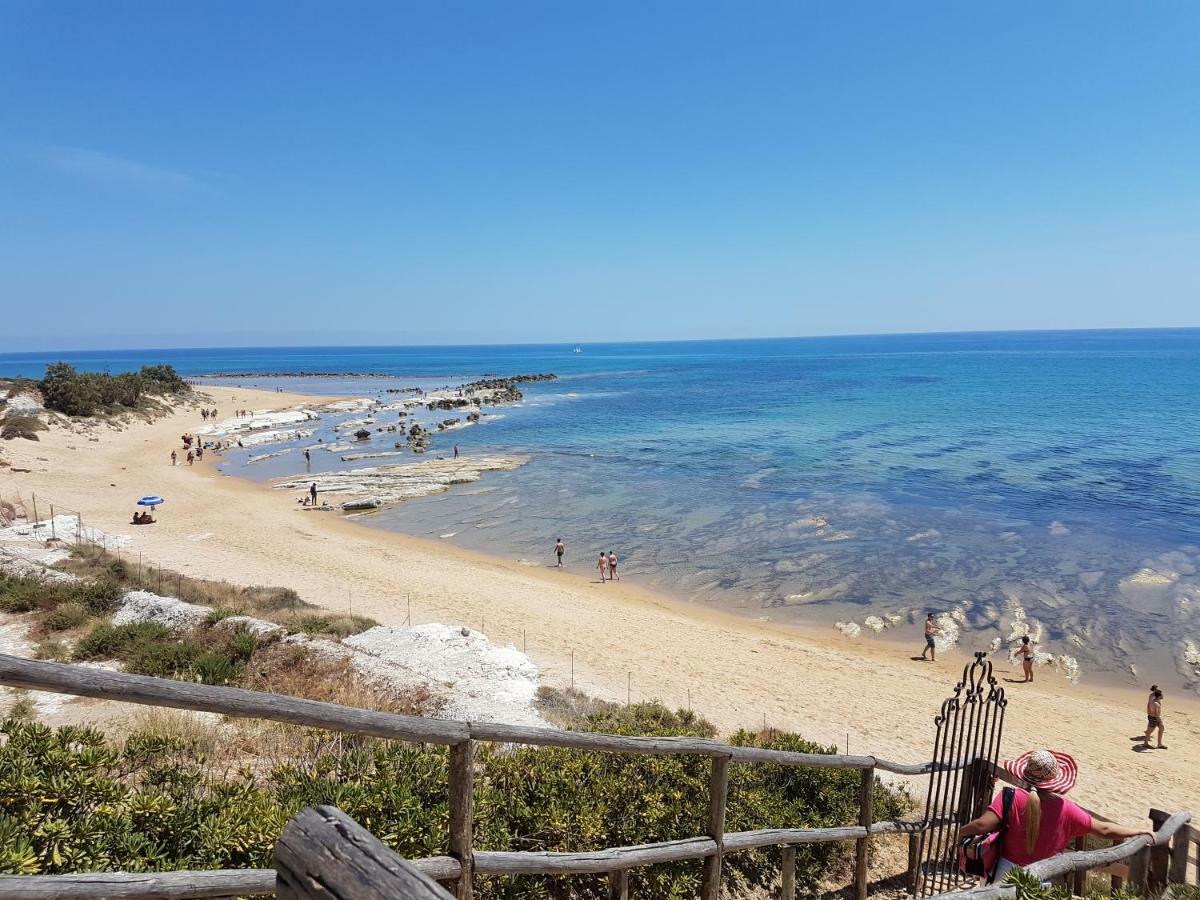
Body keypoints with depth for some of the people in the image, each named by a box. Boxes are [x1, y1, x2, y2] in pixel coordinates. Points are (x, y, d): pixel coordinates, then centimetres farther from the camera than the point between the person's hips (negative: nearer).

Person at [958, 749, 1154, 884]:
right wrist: (1139, 832, 14)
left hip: (1007, 876, -2)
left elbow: (982, 825, -26)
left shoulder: (1011, 798, -19)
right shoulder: (1065, 809, -11)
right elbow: (1104, 830, -1)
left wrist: (962, 830, -6)